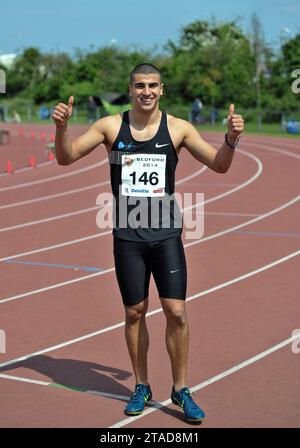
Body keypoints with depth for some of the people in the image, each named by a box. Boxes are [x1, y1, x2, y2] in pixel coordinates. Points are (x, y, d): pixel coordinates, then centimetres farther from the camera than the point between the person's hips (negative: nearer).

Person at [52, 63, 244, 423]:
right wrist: (61, 127, -20)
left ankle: (180, 389, 12)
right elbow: (66, 157, -1)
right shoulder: (110, 126, -1)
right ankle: (141, 387, 25)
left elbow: (219, 165, -3)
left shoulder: (177, 128, -3)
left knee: (176, 312, -4)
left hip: (166, 235, -1)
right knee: (134, 313, 9)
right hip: (127, 237, 1)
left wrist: (231, 139, -23)